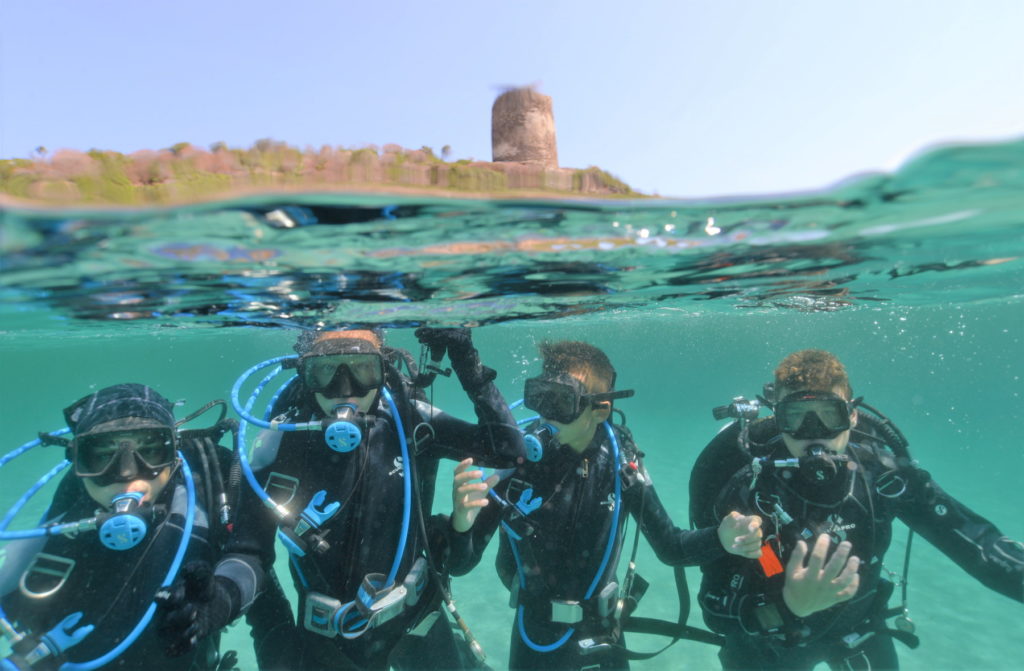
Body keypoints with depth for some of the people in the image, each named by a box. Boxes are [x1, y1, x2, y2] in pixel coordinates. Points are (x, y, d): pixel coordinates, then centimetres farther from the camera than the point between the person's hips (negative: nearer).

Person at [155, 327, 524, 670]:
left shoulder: (408, 419, -16)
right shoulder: (282, 439, -17)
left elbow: (506, 447, -17)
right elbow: (250, 552, -12)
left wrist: (467, 362, -25)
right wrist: (220, 598, -34)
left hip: (416, 617, 1)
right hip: (328, 637, 0)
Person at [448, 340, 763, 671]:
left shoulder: (620, 462, -15)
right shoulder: (516, 459, -21)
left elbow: (669, 546, -4)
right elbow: (459, 564, -18)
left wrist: (721, 538, -24)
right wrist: (461, 523, -40)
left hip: (603, 642, 2)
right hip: (533, 642, -1)